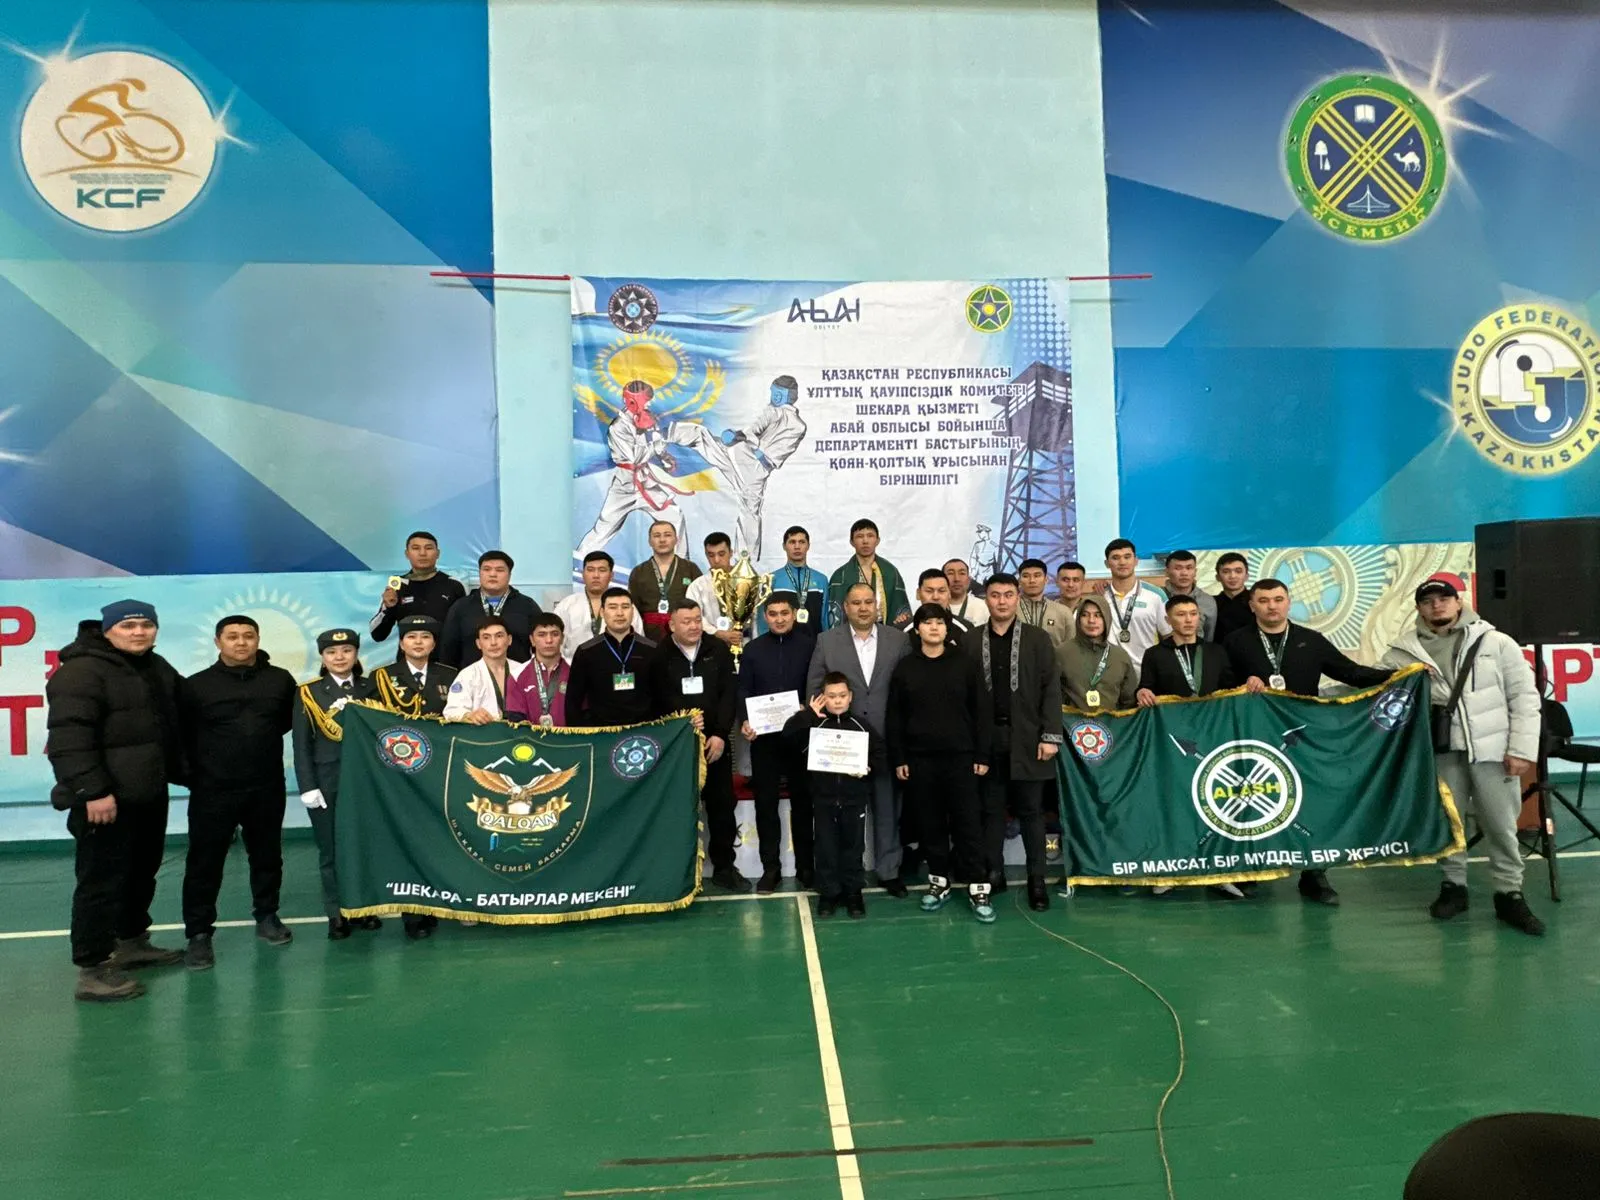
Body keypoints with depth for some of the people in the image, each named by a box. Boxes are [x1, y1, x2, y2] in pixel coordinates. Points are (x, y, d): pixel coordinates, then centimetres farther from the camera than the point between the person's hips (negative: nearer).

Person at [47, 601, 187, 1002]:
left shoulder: (158, 668, 14)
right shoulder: (81, 671, -14)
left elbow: (174, 726, 23)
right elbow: (70, 736, -22)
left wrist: (184, 772, 19)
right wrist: (91, 790, -27)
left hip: (149, 793, 9)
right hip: (106, 797, -9)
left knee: (142, 872, 18)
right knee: (102, 880, -6)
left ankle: (131, 941, 34)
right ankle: (93, 969, 0)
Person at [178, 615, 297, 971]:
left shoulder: (280, 680, 1)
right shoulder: (196, 685, -4)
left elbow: (290, 720, 16)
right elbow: (182, 733, 0)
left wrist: (259, 739, 9)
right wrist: (195, 771, 0)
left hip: (267, 788, 2)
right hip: (213, 790, -2)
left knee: (267, 856, 14)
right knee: (205, 863, 1)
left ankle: (266, 916, 31)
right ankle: (199, 933, 10)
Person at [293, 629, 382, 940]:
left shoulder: (370, 688, 6)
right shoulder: (309, 693, 0)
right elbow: (301, 744, -2)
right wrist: (307, 786, -9)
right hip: (326, 781, -1)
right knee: (331, 850, 5)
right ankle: (337, 915, 14)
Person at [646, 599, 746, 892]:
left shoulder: (719, 651, 3)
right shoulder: (659, 656, -1)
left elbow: (729, 693, -2)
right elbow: (653, 703, -4)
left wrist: (720, 733, -10)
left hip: (715, 741, 2)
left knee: (722, 806, 6)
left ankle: (724, 867, 18)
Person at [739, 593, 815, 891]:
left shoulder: (810, 645, 2)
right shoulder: (752, 649, 8)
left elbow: (820, 685, 1)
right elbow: (743, 691, 4)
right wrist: (744, 722, -12)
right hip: (764, 737, 1)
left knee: (802, 801, 7)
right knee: (766, 802, 5)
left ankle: (805, 866, 17)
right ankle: (770, 867, 14)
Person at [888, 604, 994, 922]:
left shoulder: (966, 663, 2)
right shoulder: (904, 668, 5)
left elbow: (982, 711, 1)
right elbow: (895, 717, 6)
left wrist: (982, 755, -3)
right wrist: (898, 758, 1)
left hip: (960, 756, -1)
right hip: (919, 758, 2)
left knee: (968, 822, -1)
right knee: (929, 823, 7)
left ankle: (978, 887, 6)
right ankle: (939, 881, 21)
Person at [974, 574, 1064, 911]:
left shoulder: (1038, 639, 4)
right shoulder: (970, 640, 5)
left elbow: (1051, 689, -1)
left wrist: (1050, 736, -8)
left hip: (1026, 738, -1)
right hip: (986, 739, 1)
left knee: (1031, 810, 4)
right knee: (991, 810, 8)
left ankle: (1036, 879, 12)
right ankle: (993, 873, 17)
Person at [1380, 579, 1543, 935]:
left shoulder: (1496, 642, 1)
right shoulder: (1405, 651, 4)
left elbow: (1524, 696, 0)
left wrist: (1521, 749, -6)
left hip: (1492, 748, -1)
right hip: (1442, 751, 1)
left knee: (1501, 825, 4)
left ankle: (1509, 894, 18)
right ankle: (1454, 886, 26)